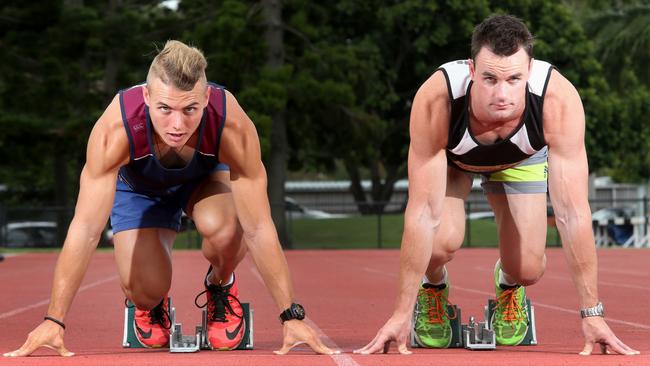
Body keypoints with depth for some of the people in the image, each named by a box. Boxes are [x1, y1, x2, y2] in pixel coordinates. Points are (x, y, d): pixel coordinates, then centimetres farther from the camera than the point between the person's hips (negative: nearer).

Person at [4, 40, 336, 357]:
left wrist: (291, 316, -32)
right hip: (139, 186, 0)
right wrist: (53, 321, -39)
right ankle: (151, 306, 18)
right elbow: (85, 228, -37)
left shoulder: (233, 126, -40)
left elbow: (258, 229, -32)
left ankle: (221, 287, 1)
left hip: (206, 177, 0)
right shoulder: (116, 129, -41)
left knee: (224, 227, -34)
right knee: (144, 290, -21)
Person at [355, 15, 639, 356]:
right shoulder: (435, 100, -44)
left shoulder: (559, 101, -42)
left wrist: (591, 313, -34)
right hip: (448, 156, -1)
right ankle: (432, 288, 11)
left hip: (521, 157, 1)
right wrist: (402, 312, -36)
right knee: (442, 241, -26)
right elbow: (423, 213, -39)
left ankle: (509, 284, 28)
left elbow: (573, 212, -37)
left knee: (527, 269, -11)